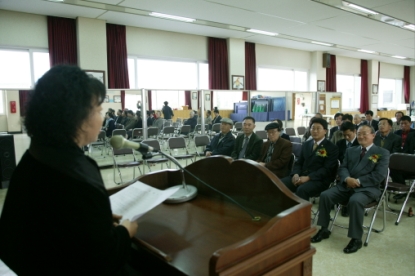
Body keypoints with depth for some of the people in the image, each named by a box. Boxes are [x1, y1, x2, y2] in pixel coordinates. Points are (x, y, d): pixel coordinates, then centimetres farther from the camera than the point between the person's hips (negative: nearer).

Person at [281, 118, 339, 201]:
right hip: (301, 176, 5)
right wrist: (296, 174, -6)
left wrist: (308, 177, -21)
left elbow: (327, 169, -10)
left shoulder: (332, 148, 1)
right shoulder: (306, 144, 20)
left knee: (302, 189, -36)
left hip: (319, 180, -5)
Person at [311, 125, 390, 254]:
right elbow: (342, 168, 9)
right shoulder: (350, 151, 20)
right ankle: (324, 230, -3)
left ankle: (356, 239, -21)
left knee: (355, 201, -37)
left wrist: (358, 181, -16)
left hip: (367, 188, -5)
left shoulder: (382, 153, 4)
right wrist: (347, 178, -14)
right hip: (346, 185, 5)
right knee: (325, 195, -19)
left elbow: (379, 175, -8)